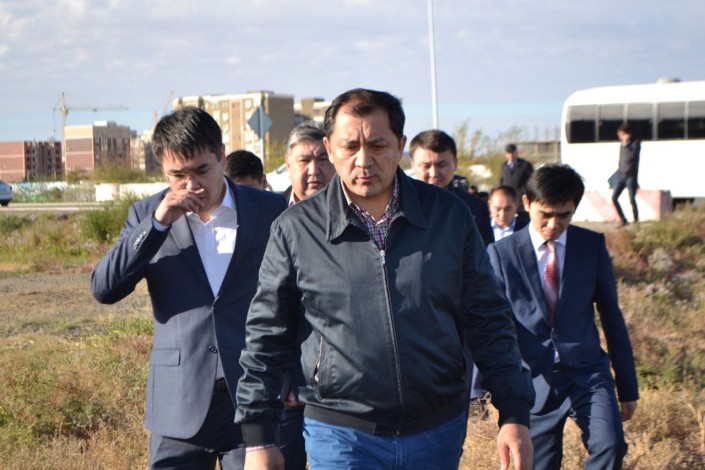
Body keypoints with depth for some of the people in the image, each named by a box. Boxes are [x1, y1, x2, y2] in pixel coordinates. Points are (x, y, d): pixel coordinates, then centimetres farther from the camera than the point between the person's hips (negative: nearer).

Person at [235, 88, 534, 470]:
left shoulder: (449, 216, 1)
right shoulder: (295, 229, -3)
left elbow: (488, 322, 5)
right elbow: (266, 338, 3)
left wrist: (514, 414, 0)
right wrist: (258, 438, 2)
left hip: (439, 431, 2)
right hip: (340, 436, -2)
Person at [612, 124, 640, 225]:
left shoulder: (635, 143, -4)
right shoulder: (622, 145, 15)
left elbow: (632, 156, -20)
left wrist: (625, 145, -16)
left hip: (631, 176, -6)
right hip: (621, 175, 6)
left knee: (632, 200, -8)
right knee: (614, 198, -3)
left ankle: (636, 222, 2)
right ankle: (623, 220, 7)